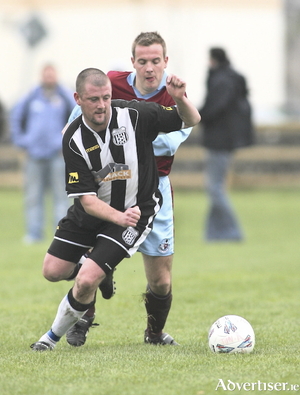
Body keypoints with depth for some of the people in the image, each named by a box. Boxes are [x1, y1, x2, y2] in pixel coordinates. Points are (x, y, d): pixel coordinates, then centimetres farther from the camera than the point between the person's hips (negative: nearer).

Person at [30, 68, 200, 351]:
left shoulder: (135, 115, -21)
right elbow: (87, 200, -21)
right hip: (91, 212, 3)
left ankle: (54, 336, 7)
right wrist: (119, 218, -39)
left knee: (87, 280, -17)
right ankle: (100, 277, 39)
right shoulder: (74, 139, -18)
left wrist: (181, 100, -31)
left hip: (135, 210, -3)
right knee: (53, 272, 8)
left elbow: (192, 121, -9)